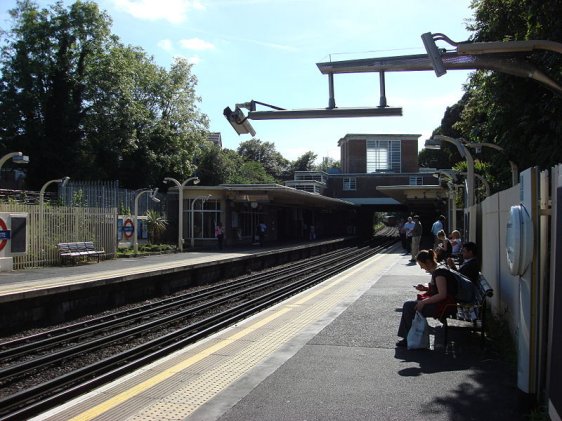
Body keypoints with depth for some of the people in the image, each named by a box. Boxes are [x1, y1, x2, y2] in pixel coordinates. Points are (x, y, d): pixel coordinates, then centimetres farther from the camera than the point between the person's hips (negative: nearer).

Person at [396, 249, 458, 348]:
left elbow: (442, 294, -25)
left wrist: (424, 302, -23)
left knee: (408, 306, -13)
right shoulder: (436, 271, 11)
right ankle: (407, 337, 6)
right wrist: (425, 288, 6)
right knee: (408, 305, 5)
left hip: (443, 305, -10)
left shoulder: (439, 272, -19)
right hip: (439, 303, 10)